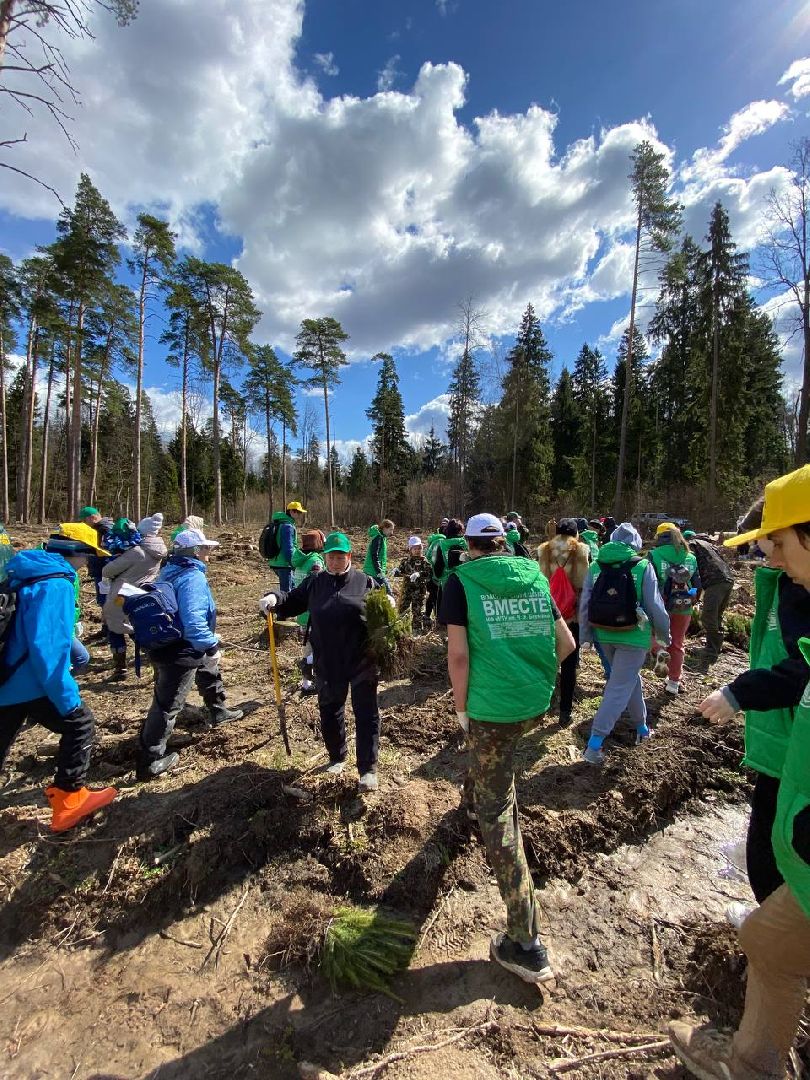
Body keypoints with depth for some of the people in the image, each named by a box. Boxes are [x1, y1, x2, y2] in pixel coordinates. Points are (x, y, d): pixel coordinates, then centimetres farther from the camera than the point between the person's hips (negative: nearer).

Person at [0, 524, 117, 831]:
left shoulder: (28, 573, 7)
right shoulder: (55, 584, -22)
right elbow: (46, 645, -28)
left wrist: (75, 651, 29)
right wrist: (66, 696, -23)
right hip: (31, 683, -9)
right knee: (80, 726, 6)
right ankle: (68, 801, 14)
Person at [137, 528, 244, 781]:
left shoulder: (170, 571, 6)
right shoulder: (193, 577, -24)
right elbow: (193, 620, -34)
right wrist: (211, 645, -25)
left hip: (166, 643, 11)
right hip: (180, 652, -11)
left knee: (209, 669, 30)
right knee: (167, 704, 1)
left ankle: (218, 712, 51)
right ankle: (149, 762, 14)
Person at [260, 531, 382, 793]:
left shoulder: (365, 582, -3)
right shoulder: (314, 583, 5)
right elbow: (293, 601, 12)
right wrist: (275, 599, -9)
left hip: (362, 663, -3)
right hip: (327, 664, 3)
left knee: (366, 715, 4)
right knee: (329, 712, 19)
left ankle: (368, 769, 17)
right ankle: (337, 758, 41)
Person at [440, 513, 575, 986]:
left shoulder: (461, 580, -7)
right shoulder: (534, 576, 6)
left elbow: (459, 654, -13)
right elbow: (567, 643, 8)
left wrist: (461, 708, -1)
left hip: (492, 708, -5)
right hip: (537, 705, 6)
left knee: (498, 813, 5)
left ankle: (526, 946, 11)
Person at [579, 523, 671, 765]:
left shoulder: (595, 566, 0)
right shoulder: (642, 566, -10)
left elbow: (585, 604, 0)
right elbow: (655, 606, -8)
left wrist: (585, 637, 7)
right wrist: (664, 634, 7)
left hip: (604, 635, 5)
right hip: (633, 637, -4)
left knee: (630, 678, 25)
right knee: (619, 688, -1)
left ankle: (641, 727, 41)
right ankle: (594, 744, -4)